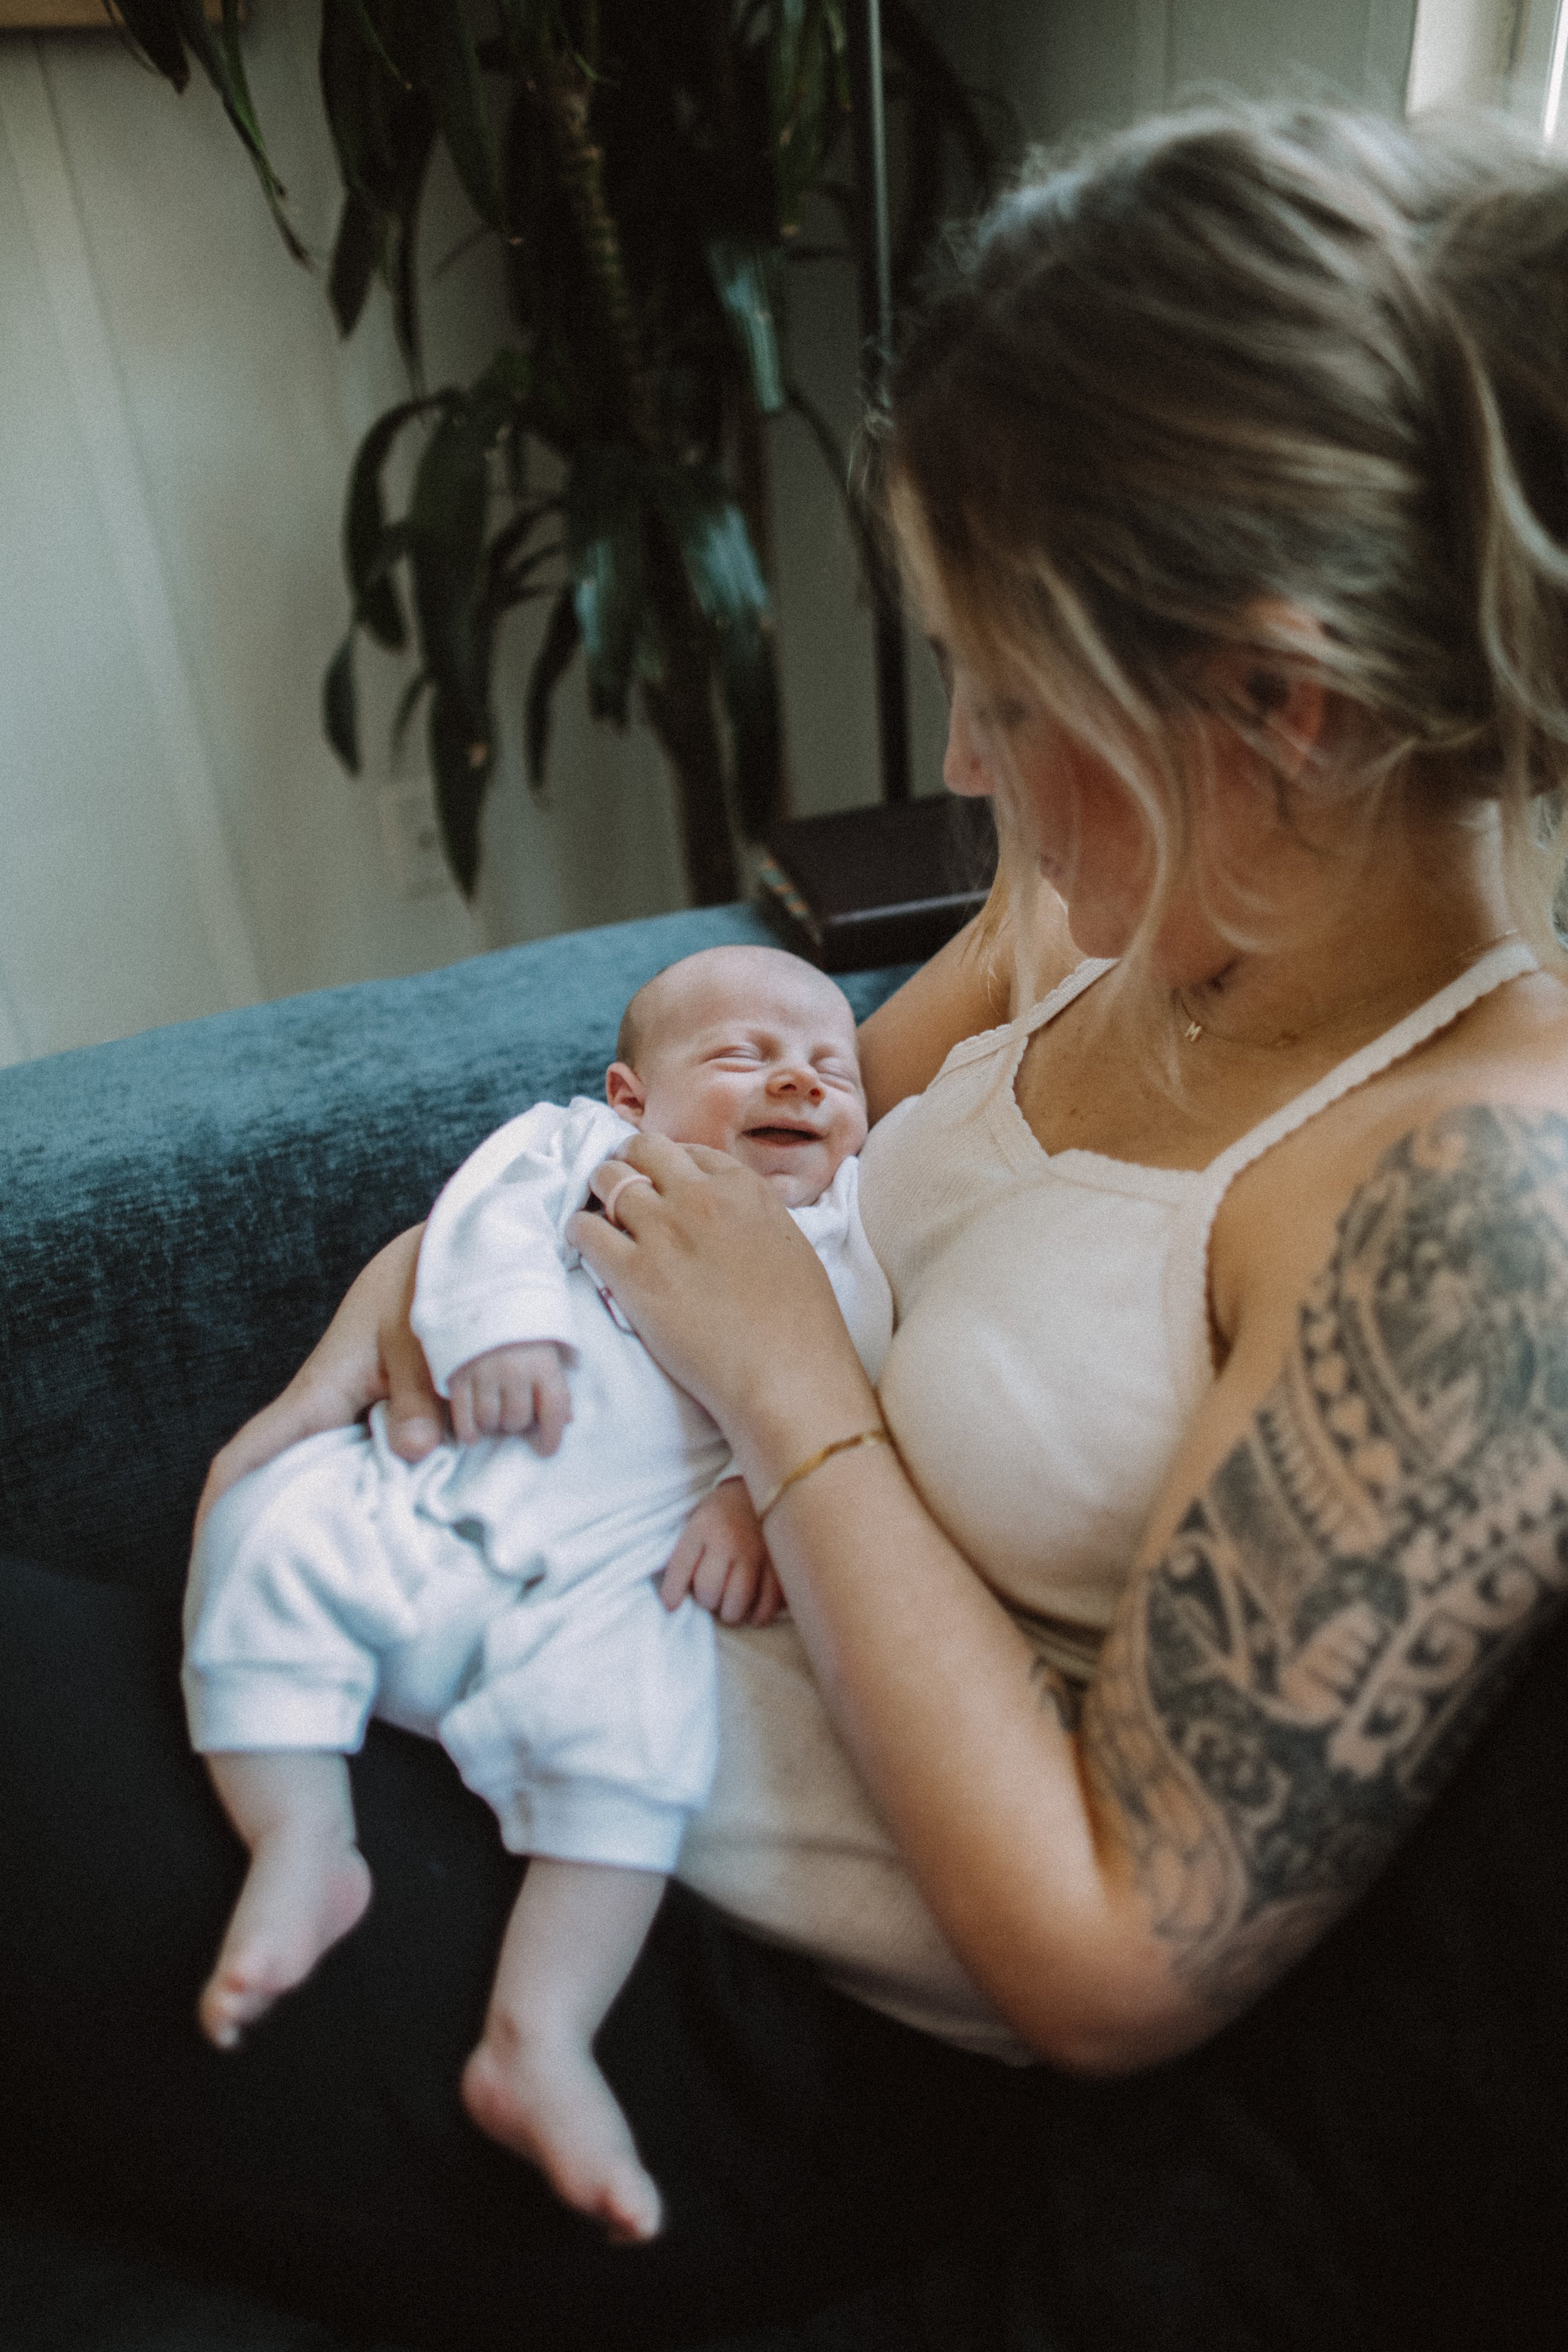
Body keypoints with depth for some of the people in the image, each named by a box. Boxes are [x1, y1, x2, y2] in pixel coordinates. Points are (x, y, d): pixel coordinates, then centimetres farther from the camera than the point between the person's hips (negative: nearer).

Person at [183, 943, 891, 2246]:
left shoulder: (832, 1254, 18)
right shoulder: (576, 1144, 20)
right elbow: (490, 1212, 2)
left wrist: (765, 1494, -14)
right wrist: (502, 1318, -17)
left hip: (607, 1577, -2)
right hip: (414, 1505, 2)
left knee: (631, 1717, -27)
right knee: (271, 1533, -19)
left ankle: (541, 2039, -19)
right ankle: (301, 1846, -10)